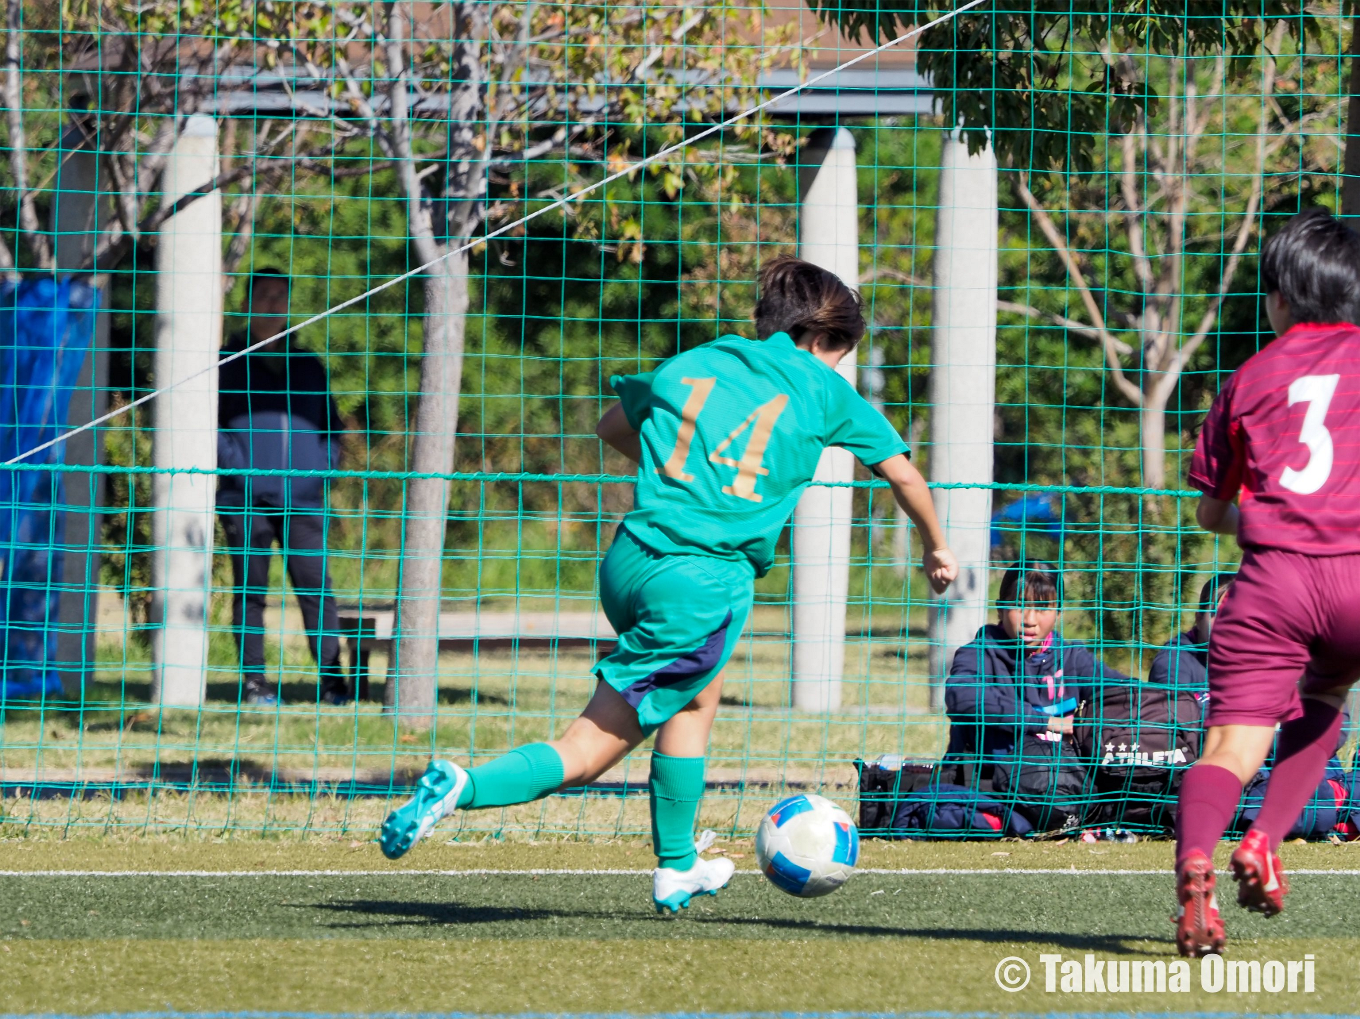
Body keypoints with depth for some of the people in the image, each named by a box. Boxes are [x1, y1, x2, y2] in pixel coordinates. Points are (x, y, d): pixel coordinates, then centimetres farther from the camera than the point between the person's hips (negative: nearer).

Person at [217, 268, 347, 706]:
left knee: (316, 587, -7)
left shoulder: (308, 366, 17)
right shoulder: (227, 363, 8)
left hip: (303, 501, 2)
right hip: (246, 501, -2)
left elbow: (332, 425, 24)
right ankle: (253, 681, 2)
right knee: (249, 589, -1)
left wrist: (322, 465, 6)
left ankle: (332, 682, -8)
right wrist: (236, 464, -9)